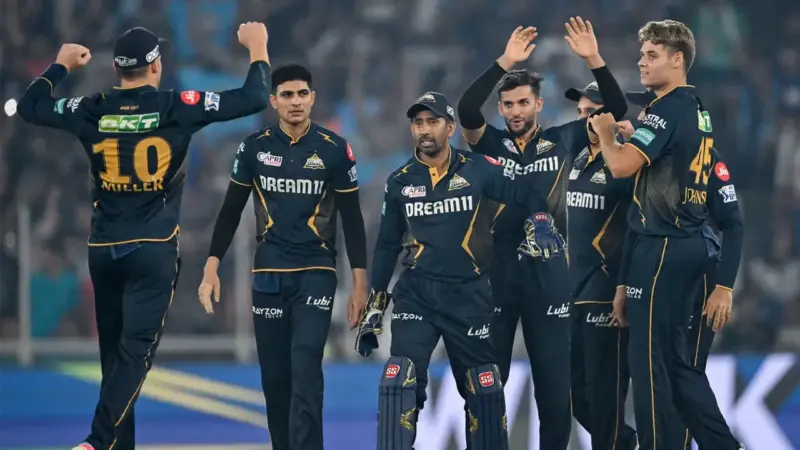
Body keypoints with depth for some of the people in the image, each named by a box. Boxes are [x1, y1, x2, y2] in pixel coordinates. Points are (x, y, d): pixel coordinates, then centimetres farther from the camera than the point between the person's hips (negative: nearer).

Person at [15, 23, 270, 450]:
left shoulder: (92, 112, -1)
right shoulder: (177, 109, -8)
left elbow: (29, 106, 15)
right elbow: (255, 98, -5)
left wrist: (61, 65, 29)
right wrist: (257, 47, 10)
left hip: (103, 252, 4)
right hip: (153, 251, -3)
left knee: (114, 355, 12)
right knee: (135, 353, -7)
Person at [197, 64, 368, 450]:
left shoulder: (335, 150, -3)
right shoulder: (254, 148, 2)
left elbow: (352, 218, 1)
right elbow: (231, 211, 8)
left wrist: (360, 285, -2)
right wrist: (211, 269, 1)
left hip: (316, 274, -3)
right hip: (268, 276, 3)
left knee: (305, 372, -15)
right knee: (274, 376, 6)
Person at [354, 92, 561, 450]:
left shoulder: (478, 170, -3)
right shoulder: (400, 182, 5)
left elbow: (528, 195, 2)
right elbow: (387, 246, 12)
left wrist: (540, 224, -21)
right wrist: (373, 309, 11)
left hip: (469, 295, -1)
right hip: (416, 295, 1)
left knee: (483, 387, 7)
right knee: (399, 381, -16)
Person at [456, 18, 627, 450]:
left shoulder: (561, 141, 6)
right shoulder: (491, 144, 4)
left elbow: (616, 109, 2)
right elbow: (466, 109, -15)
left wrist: (593, 59, -10)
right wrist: (505, 62, -20)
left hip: (548, 273, 0)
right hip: (497, 271, 0)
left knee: (554, 382, 2)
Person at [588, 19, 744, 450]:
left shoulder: (667, 109, -14)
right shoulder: (697, 110, 15)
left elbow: (622, 165, -21)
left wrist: (605, 134, -4)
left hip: (662, 245, -9)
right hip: (688, 243, 9)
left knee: (648, 357, -4)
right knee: (674, 356, 14)